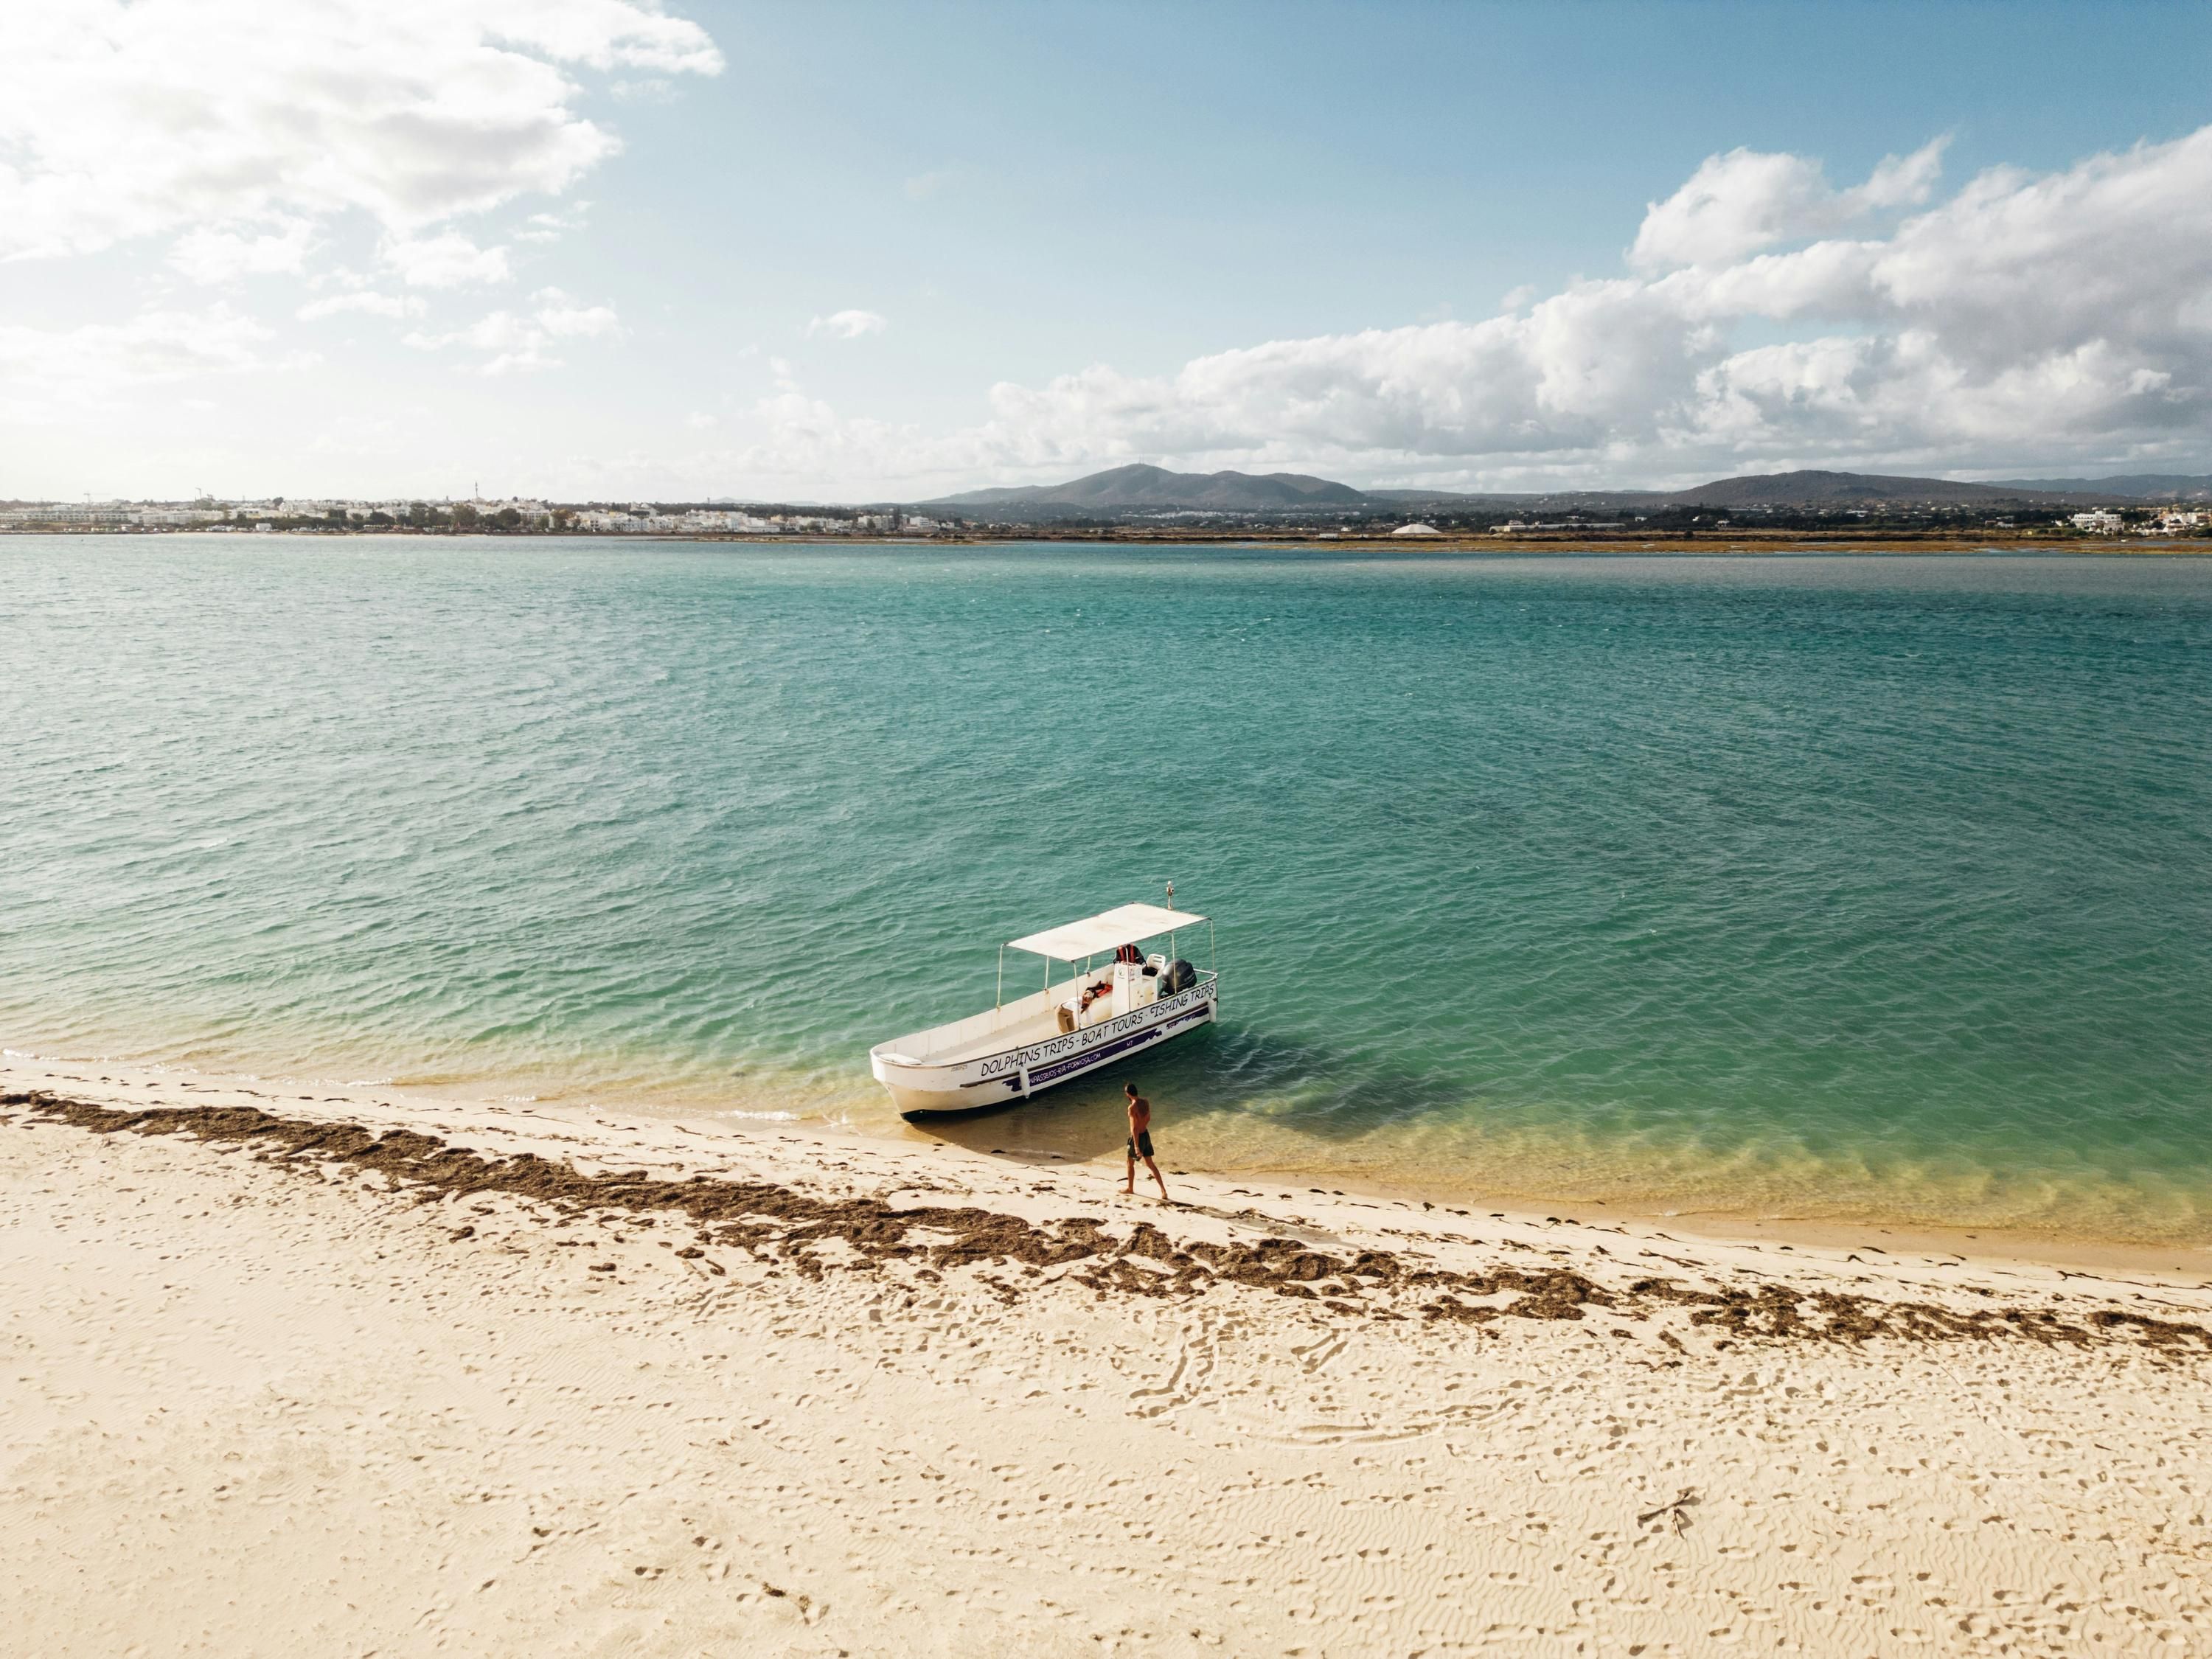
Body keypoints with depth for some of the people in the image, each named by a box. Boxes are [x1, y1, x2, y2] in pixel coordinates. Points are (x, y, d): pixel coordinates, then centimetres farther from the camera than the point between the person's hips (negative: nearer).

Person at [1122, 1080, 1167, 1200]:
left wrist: (1136, 1147, -25)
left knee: (1130, 1163, 17)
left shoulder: (1132, 1107, -26)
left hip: (1137, 1137, -7)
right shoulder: (1146, 1102, -2)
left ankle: (1130, 1188, 35)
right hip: (1146, 1135, 7)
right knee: (1150, 1164, 15)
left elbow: (1134, 1127, -27)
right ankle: (1163, 1190, 10)